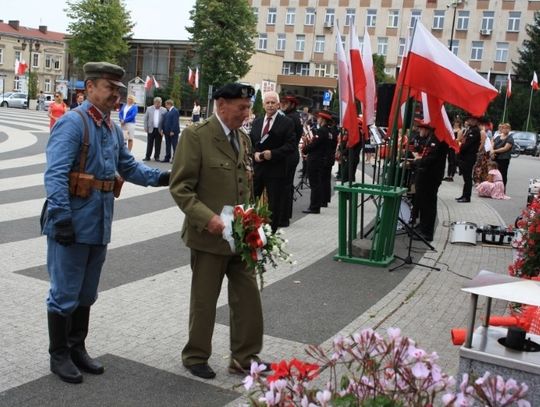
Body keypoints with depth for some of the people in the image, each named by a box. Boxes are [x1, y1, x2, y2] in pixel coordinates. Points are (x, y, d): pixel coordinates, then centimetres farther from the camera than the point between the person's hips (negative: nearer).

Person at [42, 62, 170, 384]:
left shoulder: (113, 128, 11)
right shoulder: (73, 123, -15)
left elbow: (129, 167, 16)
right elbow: (56, 175, -21)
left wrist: (161, 177, 0)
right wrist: (61, 218, -25)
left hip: (99, 224, 8)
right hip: (73, 224, -8)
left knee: (86, 294, 18)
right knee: (65, 294, 4)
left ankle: (77, 349, 33)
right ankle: (59, 356, 20)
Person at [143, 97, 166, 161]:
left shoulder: (164, 110, 2)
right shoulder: (149, 109, 6)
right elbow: (146, 119, 7)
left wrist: (163, 129, -9)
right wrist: (146, 128, -1)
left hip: (159, 130, 0)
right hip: (151, 129, 0)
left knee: (158, 144, 4)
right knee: (149, 143, 3)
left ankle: (157, 156, 13)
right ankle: (147, 156, 8)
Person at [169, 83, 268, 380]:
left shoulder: (243, 138, 11)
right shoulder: (195, 135, -11)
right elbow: (180, 187, -15)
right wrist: (208, 218, -24)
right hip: (209, 235, -6)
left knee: (248, 298, 10)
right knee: (204, 301, 9)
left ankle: (244, 357, 25)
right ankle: (195, 357, 28)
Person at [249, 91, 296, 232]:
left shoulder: (286, 122, -4)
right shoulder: (256, 122, 12)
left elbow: (291, 146, -10)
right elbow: (250, 142, 14)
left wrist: (273, 153, -19)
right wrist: (254, 154, -7)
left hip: (276, 169, -4)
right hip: (257, 167, 4)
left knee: (274, 206, 4)